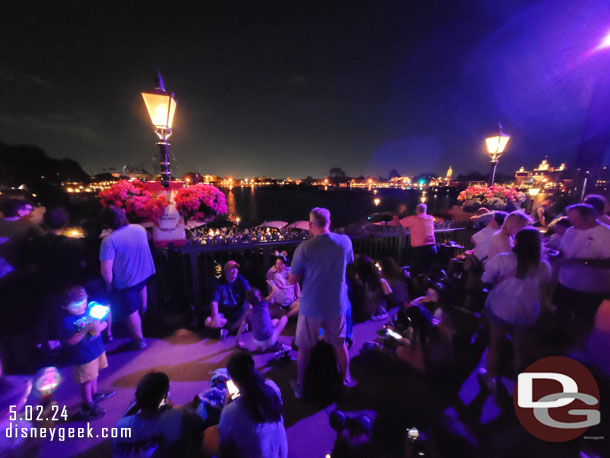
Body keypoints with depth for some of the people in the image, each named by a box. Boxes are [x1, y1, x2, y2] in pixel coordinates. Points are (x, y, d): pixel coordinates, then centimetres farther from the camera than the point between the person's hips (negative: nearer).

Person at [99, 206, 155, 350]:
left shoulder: (109, 241, -26)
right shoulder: (139, 228, -9)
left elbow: (106, 269, -27)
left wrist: (109, 283, -7)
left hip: (125, 281, -6)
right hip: (145, 272, 6)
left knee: (131, 311, 12)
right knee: (141, 286, 40)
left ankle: (139, 340, 27)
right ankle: (144, 307, 63)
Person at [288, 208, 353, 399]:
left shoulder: (304, 248, -21)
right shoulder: (345, 241, -10)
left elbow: (292, 279, -12)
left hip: (311, 307, -3)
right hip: (337, 304, 3)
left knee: (304, 347, 19)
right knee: (340, 344, 25)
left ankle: (299, 385, 38)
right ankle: (345, 379, 45)